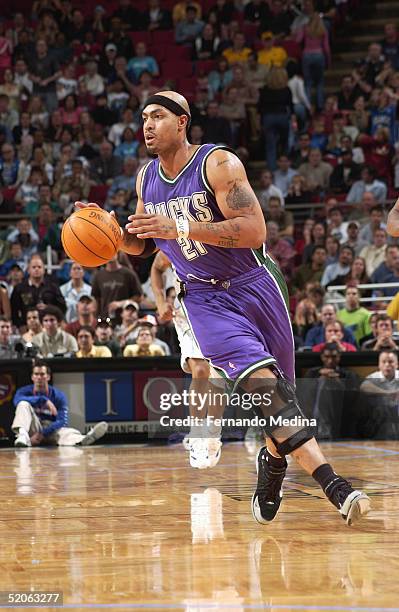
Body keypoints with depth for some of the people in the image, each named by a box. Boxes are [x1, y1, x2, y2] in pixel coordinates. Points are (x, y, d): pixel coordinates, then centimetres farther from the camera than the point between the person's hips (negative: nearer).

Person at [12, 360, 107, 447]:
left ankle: (84, 440, -71)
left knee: (69, 432, -34)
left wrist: (42, 434, -28)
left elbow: (62, 421, -14)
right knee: (24, 404, -24)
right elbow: (17, 400, -29)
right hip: (33, 428, 0)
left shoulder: (59, 396, -3)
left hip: (51, 429, 0)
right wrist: (44, 400, -38)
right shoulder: (25, 391, -3)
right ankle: (22, 436, -49)